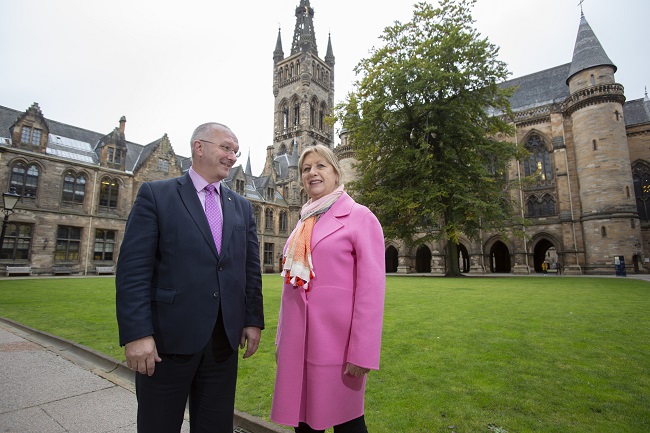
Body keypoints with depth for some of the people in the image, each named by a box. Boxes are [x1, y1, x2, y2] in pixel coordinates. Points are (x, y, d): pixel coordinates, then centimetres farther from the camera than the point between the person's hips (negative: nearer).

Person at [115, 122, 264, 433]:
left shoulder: (242, 207, 10)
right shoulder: (155, 195, -3)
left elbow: (251, 268, 9)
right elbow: (133, 269, -9)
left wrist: (253, 321, 5)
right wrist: (136, 334, -14)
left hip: (225, 339, 4)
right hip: (168, 337, -3)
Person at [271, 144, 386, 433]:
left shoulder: (359, 217, -7)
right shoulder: (304, 223, 13)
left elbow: (371, 287, -12)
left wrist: (362, 351, -14)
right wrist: (282, 338, 16)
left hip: (336, 340, -6)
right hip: (298, 341, 6)